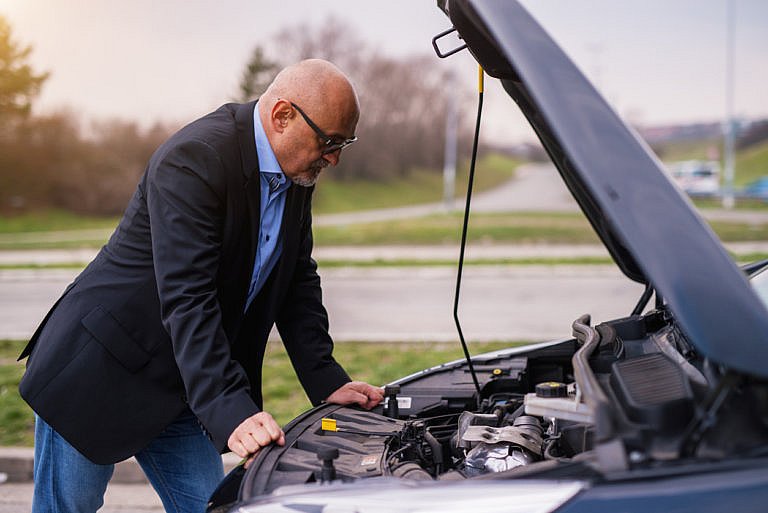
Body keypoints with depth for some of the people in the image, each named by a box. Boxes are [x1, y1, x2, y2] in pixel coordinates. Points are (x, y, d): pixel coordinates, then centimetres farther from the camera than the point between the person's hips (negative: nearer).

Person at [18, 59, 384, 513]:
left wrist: (327, 382, -3)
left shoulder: (297, 175, 1)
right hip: (98, 373, -7)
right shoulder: (194, 160, -27)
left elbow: (299, 281, 7)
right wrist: (230, 413, -39)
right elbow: (186, 300, -33)